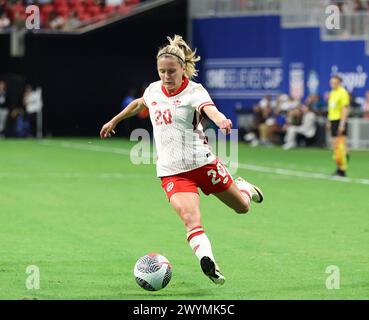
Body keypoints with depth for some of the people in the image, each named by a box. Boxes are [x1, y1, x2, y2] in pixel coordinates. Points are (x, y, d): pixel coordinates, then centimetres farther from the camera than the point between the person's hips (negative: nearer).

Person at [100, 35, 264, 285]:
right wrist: (114, 121, 41)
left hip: (203, 163, -2)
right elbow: (139, 104, 30)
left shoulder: (194, 91, -12)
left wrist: (221, 120, -57)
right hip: (172, 172, 2)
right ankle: (208, 263, -34)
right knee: (190, 218, -23)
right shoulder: (153, 90, 5)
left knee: (242, 207, 15)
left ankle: (244, 188, 50)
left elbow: (210, 109, -35)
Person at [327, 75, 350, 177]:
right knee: (335, 145, 8)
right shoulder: (332, 93, 15)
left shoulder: (343, 93, -11)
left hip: (340, 120, -8)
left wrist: (342, 123, -20)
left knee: (340, 145, -10)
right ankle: (339, 167, 14)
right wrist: (329, 121, 19)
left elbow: (345, 109, -15)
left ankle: (343, 169, -8)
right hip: (332, 120, 8)